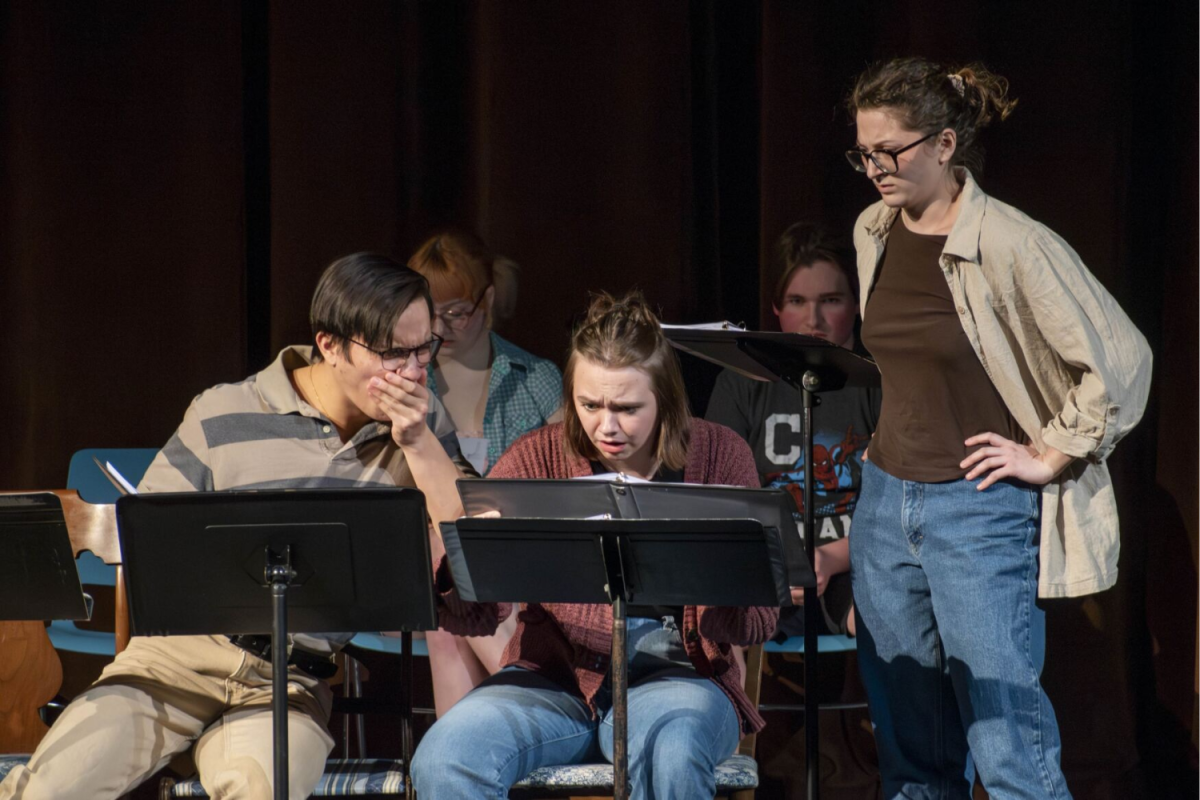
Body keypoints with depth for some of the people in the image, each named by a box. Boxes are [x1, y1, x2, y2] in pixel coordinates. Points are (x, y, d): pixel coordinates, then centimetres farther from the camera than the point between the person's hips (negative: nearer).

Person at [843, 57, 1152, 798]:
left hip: (981, 513, -7)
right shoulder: (875, 234, 7)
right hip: (887, 501, 7)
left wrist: (1050, 456, -10)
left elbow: (1121, 360, -15)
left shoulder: (1014, 245, -15)